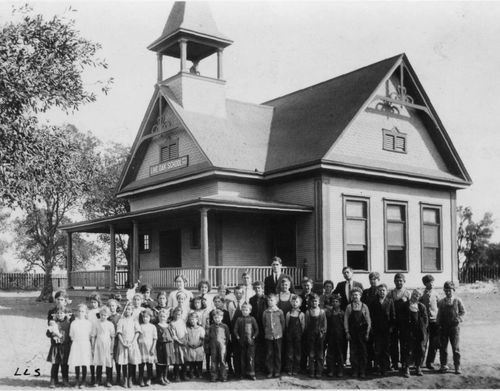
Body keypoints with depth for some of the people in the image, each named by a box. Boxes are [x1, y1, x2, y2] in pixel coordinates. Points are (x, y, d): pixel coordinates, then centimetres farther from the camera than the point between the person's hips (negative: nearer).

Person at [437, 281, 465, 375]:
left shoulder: (457, 300, 1)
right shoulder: (441, 302, 8)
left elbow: (463, 311, 5)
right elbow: (439, 314, 12)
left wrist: (459, 318, -10)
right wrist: (438, 324, 2)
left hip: (454, 326, -2)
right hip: (443, 327, 2)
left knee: (456, 347, 0)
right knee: (443, 347, 5)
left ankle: (457, 367, 9)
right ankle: (443, 365, 16)